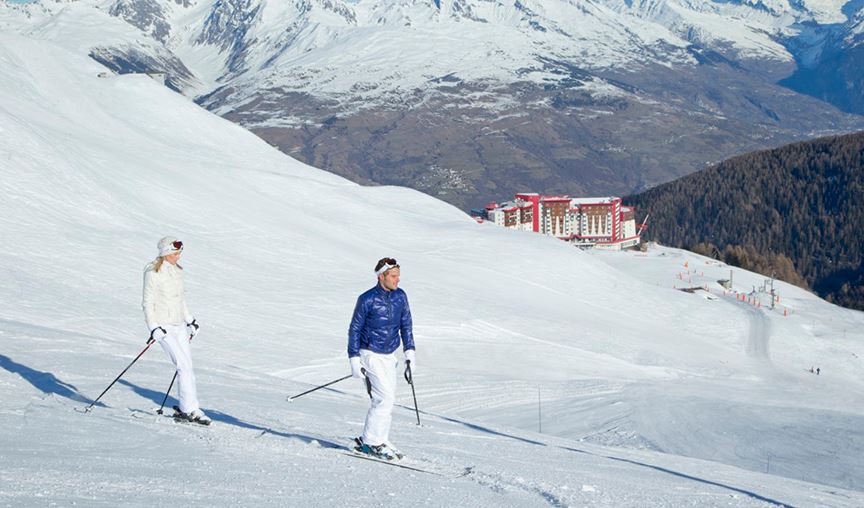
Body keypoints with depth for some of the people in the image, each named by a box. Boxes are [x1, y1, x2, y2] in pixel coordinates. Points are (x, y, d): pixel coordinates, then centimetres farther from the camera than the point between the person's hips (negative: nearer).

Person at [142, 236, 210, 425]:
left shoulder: (177, 270, 11)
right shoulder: (153, 272, -11)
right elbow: (148, 302, -11)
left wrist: (190, 320, 21)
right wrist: (154, 328, -18)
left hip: (179, 325, 7)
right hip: (163, 326, -7)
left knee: (187, 367, 4)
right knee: (184, 367, -12)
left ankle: (186, 409, 9)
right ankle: (192, 409, -8)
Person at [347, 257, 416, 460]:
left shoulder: (400, 296, 2)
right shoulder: (367, 299, -13)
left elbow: (406, 325, 13)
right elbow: (354, 329, -7)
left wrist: (409, 352, 6)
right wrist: (354, 360, -10)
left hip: (390, 356, 6)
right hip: (371, 355, -6)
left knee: (386, 399, 6)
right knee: (385, 397, -13)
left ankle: (379, 441, 14)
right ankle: (370, 441, -4)